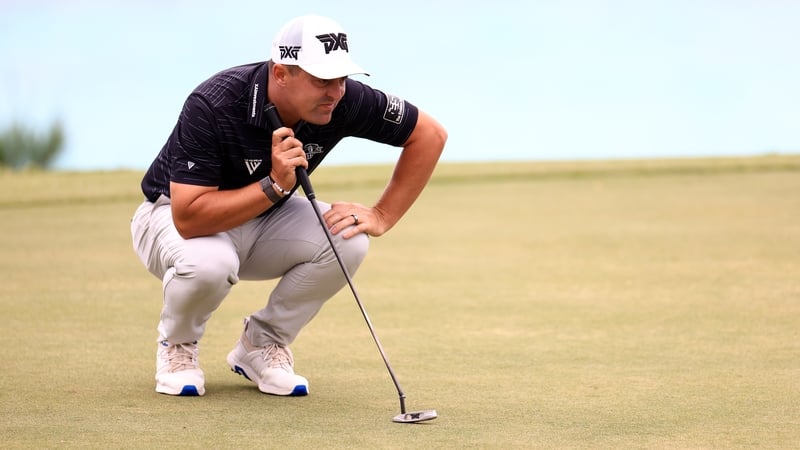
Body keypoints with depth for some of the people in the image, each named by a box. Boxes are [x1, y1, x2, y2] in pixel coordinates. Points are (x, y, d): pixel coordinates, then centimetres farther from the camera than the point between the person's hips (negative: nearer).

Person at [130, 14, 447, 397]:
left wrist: (382, 217, -13)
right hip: (172, 216, -4)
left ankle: (262, 345, -1)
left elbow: (429, 134, -8)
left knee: (346, 242, -24)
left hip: (263, 215, 5)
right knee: (208, 262, -39)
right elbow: (189, 218, -38)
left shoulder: (344, 100, -22)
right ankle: (177, 346, -4)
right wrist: (274, 185, -42)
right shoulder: (213, 105, -34)